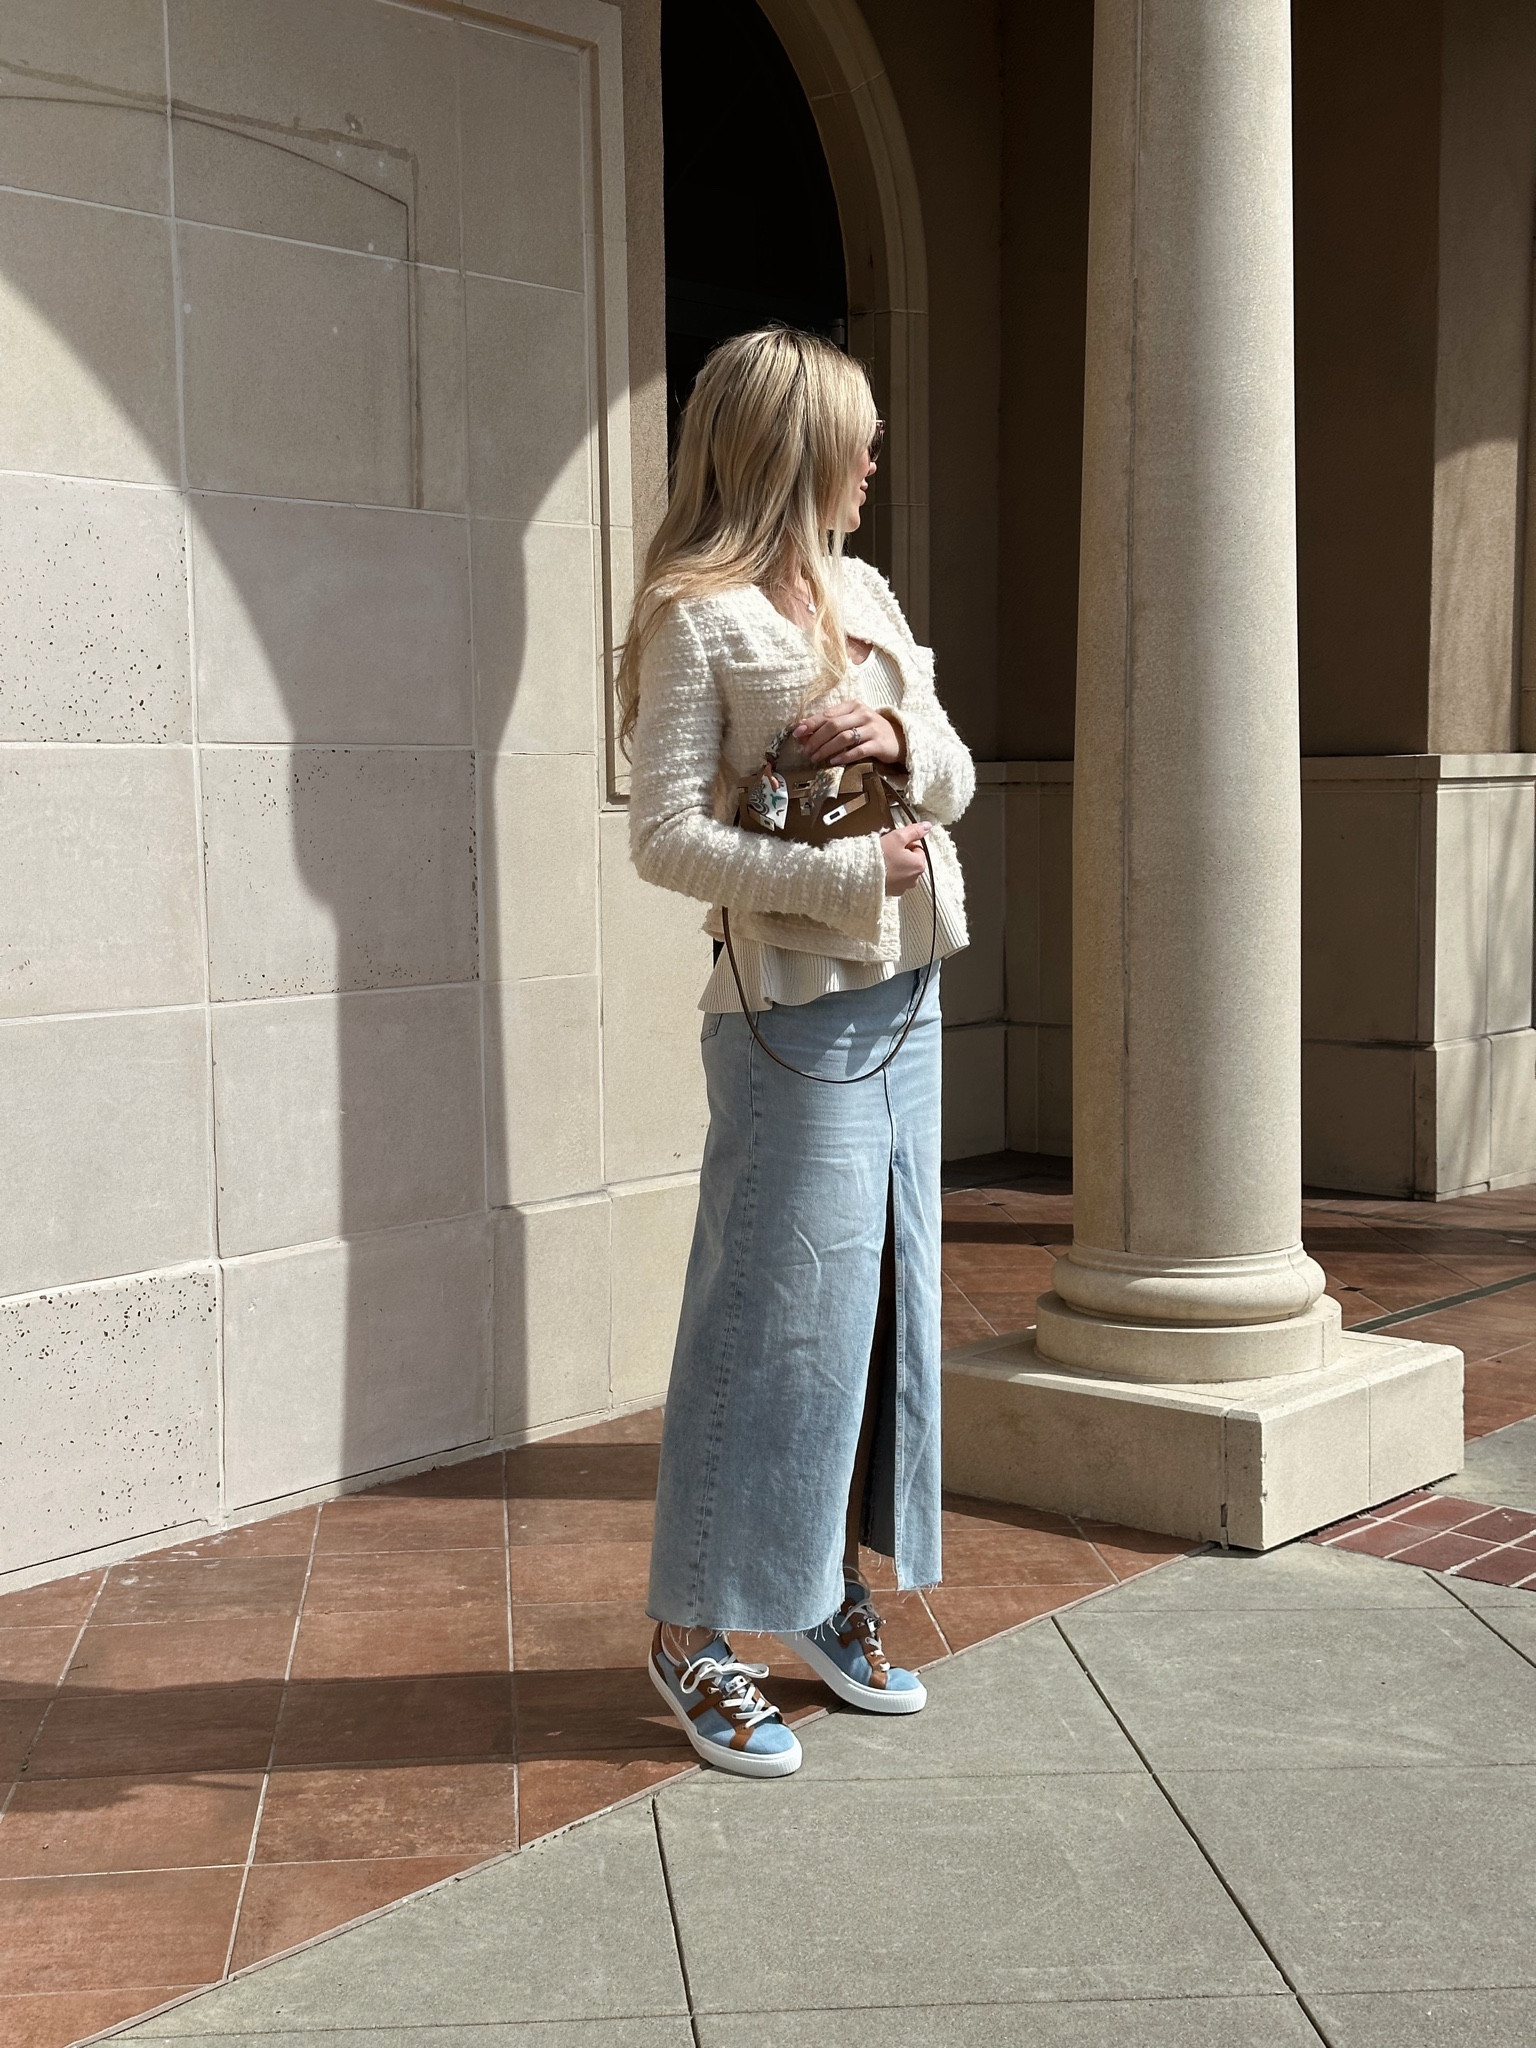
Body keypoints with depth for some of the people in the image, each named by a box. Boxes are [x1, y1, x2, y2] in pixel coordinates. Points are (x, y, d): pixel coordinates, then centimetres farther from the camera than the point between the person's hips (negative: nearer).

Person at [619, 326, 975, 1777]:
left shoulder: (864, 593, 13)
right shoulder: (698, 619, -10)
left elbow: (957, 781, 15)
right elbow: (666, 837, -16)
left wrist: (902, 740, -7)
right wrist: (844, 873, -20)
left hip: (907, 996, 8)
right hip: (792, 1013, -8)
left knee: (884, 1300, 12)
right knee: (779, 1317, -4)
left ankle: (831, 1593, 26)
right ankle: (692, 1629, 9)